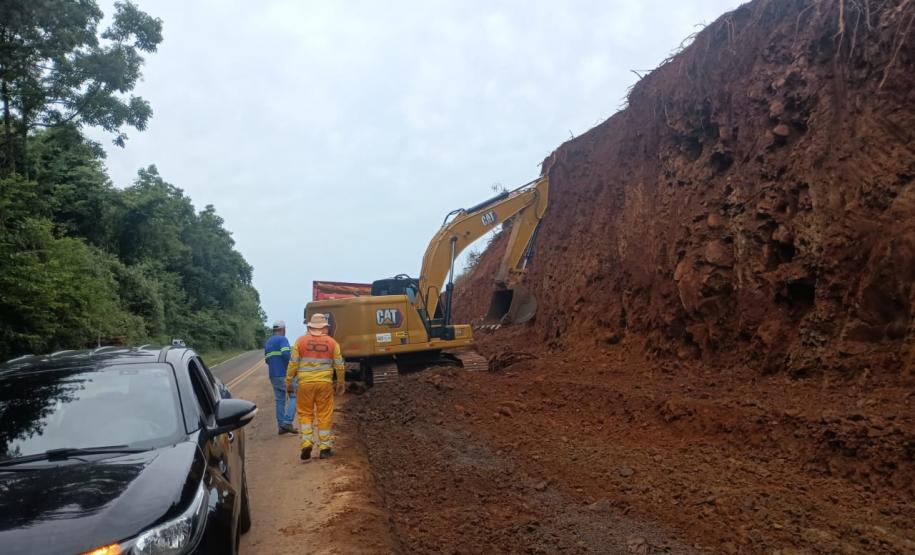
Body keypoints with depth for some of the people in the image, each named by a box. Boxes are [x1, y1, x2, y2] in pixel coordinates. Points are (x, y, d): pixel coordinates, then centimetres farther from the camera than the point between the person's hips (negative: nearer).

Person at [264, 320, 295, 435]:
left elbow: (267, 360, 21)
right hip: (285, 375, -8)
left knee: (280, 400, 11)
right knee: (294, 396, -1)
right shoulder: (282, 339, -8)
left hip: (273, 376, 8)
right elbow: (286, 354, -23)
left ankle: (281, 426, 11)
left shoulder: (268, 343, 18)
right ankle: (287, 422, -12)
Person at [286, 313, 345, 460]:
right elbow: (339, 365, 6)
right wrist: (341, 383, 19)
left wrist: (288, 381, 10)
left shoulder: (301, 341, 0)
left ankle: (306, 444, 1)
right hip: (325, 383, 0)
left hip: (305, 383, 0)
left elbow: (293, 363, -1)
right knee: (325, 415, 7)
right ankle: (324, 448, 12)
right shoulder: (331, 342, 2)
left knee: (305, 414, 12)